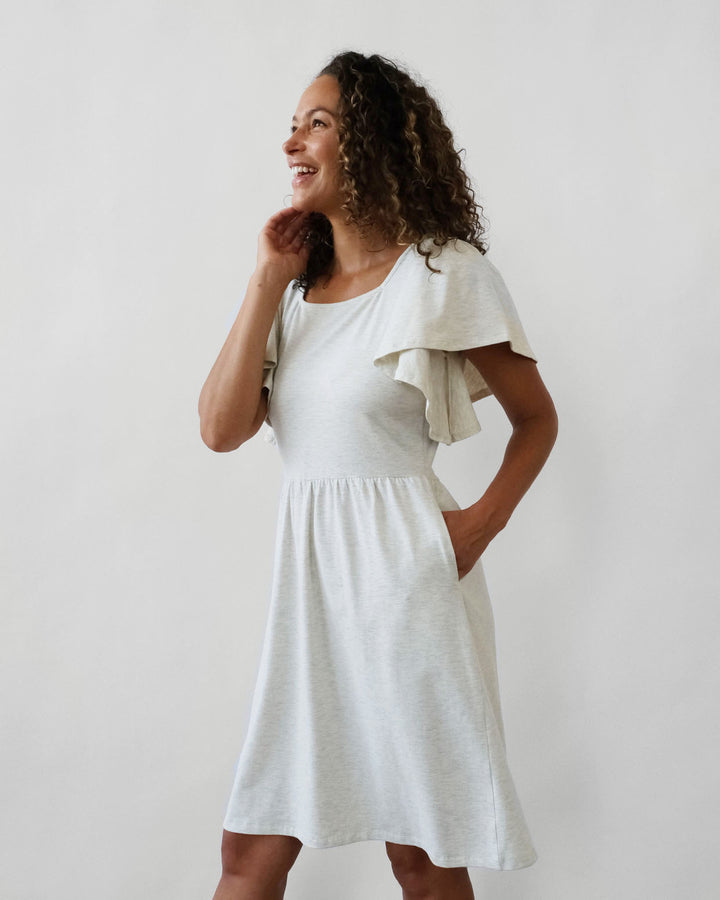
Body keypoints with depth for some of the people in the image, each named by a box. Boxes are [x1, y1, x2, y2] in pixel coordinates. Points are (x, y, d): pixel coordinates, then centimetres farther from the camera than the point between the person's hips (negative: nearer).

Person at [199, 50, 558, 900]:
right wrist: (270, 279, -2)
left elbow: (537, 419, 5)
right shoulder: (296, 286, 11)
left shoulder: (443, 275, -3)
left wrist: (480, 523, -10)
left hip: (400, 573, -5)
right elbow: (222, 428, -2)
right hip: (306, 574, 5)